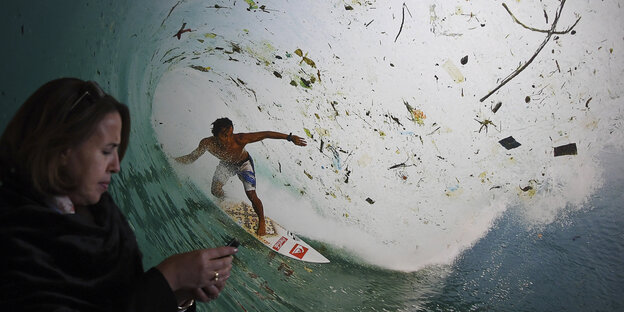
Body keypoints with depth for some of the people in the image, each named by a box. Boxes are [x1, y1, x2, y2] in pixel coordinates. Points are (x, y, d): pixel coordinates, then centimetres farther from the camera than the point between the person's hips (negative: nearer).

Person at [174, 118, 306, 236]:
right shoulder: (208, 143, -34)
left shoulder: (239, 140, -43)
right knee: (216, 191, 0)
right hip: (226, 164, 3)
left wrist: (289, 137, -42)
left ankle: (261, 221, 15)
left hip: (244, 164, -3)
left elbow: (266, 134, -39)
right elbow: (192, 157, -13)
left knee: (251, 195, -12)